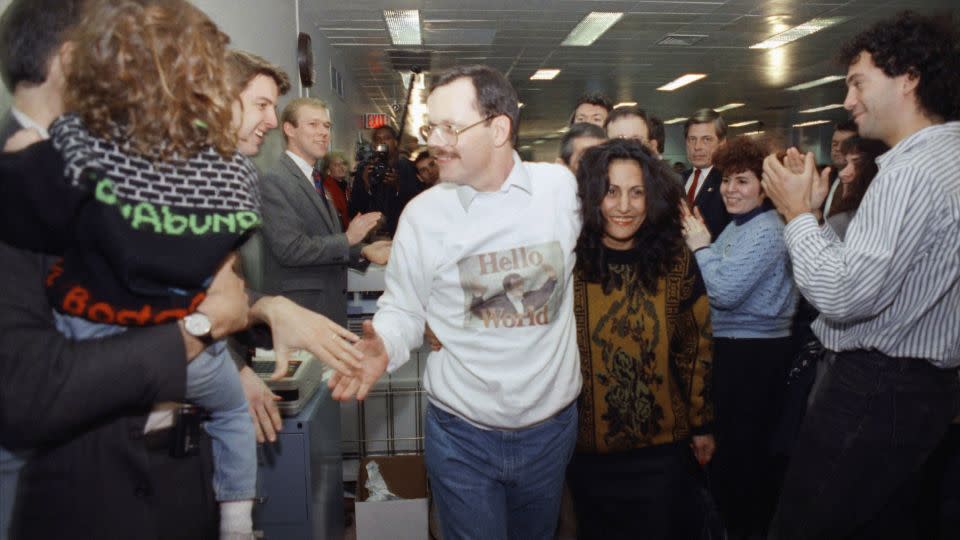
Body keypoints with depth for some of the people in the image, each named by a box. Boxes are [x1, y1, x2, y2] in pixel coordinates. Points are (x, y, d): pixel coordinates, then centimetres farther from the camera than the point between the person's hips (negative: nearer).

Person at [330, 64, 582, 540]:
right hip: (461, 433, -1)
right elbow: (403, 309, -3)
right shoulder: (422, 212, -10)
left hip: (552, 424, 2)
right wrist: (382, 345, -22)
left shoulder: (563, 187, -8)